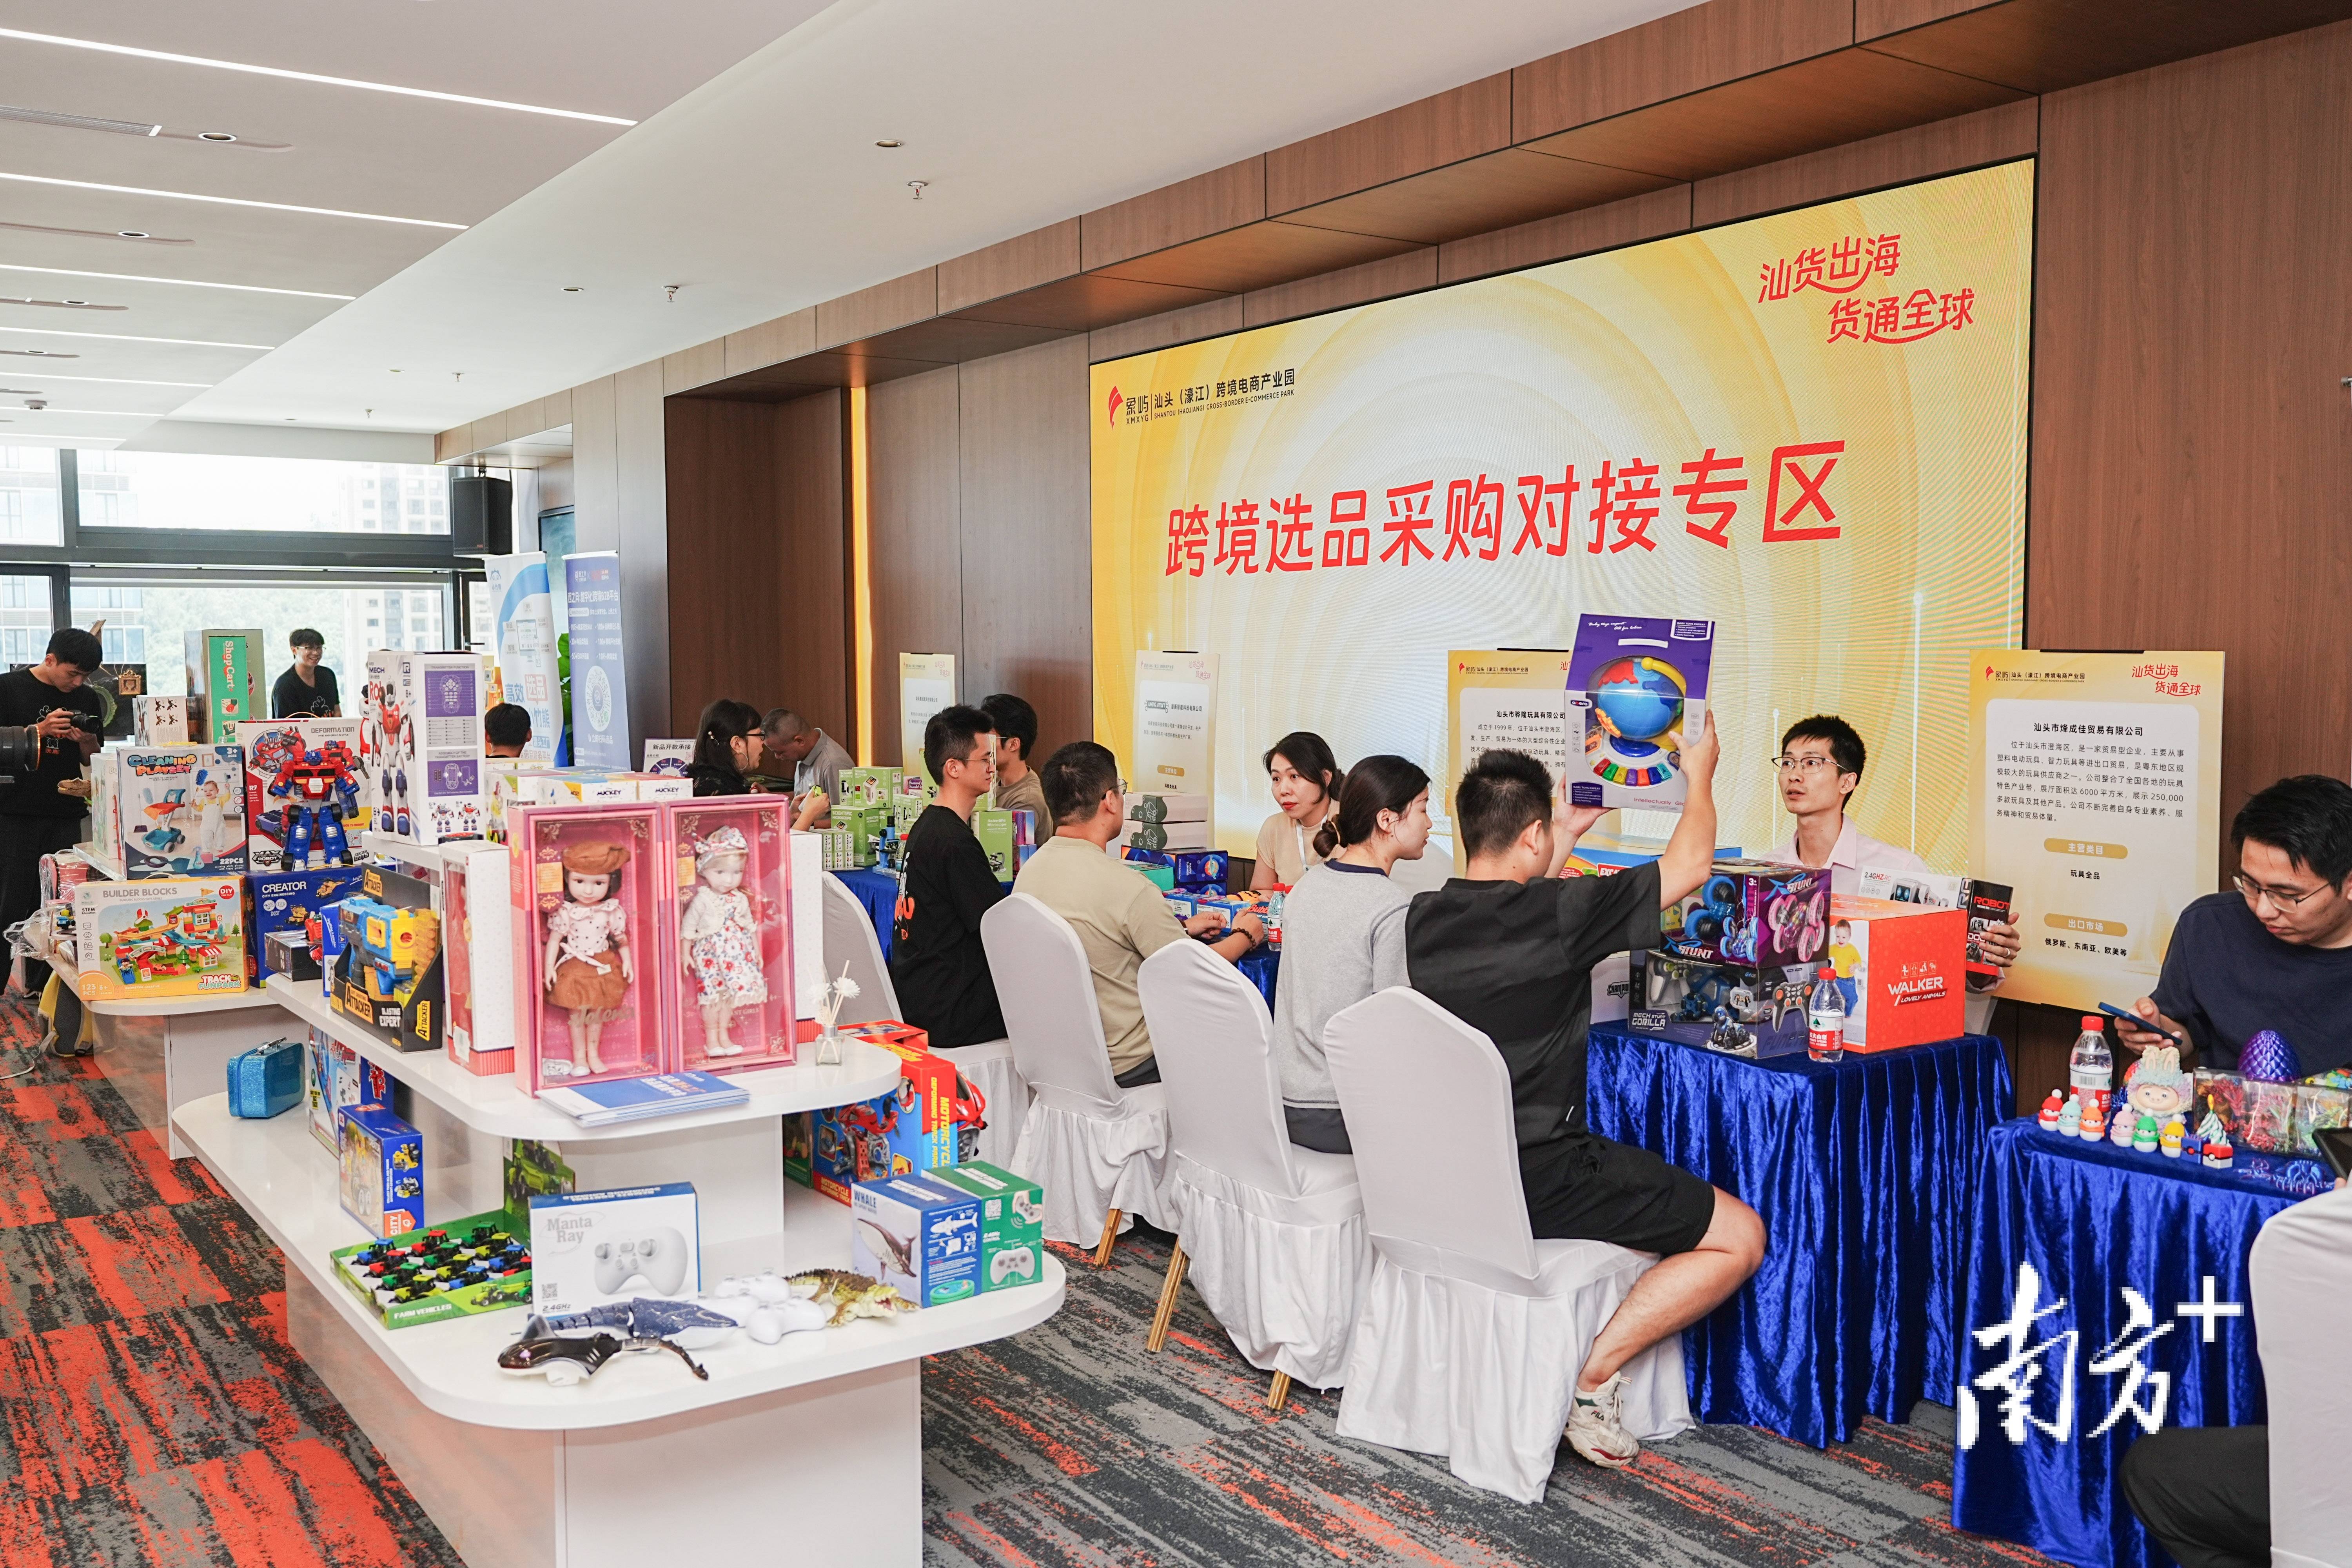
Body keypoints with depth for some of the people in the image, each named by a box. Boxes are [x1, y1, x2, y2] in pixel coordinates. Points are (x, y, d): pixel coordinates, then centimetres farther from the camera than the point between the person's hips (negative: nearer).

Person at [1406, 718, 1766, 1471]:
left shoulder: (1421, 919, -1)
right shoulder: (1561, 914, -18)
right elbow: (1689, 863, -4)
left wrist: (1565, 840, 32)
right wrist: (1700, 774, 15)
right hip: (1536, 1178, -7)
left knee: (1628, 1179, 34)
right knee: (1740, 1237, 4)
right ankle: (1594, 1377, -2)